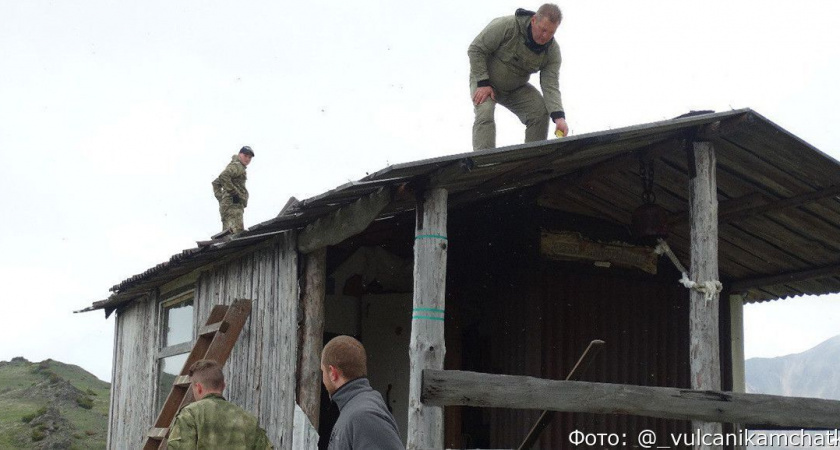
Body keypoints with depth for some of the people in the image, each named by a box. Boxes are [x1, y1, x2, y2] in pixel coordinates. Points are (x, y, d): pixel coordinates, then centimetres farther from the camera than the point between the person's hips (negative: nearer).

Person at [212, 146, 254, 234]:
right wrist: (234, 192, -18)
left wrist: (220, 198, 20)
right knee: (238, 233, -25)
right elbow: (223, 177, -22)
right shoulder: (237, 166, -2)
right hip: (233, 204, -10)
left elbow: (216, 183, 32)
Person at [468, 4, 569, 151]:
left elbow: (551, 87, -21)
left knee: (541, 112, -15)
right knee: (485, 114, -27)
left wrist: (558, 117, -38)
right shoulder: (506, 26, -28)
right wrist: (483, 83, -24)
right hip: (484, 80, -4)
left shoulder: (552, 51, -16)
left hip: (516, 88, 4)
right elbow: (476, 49, -20)